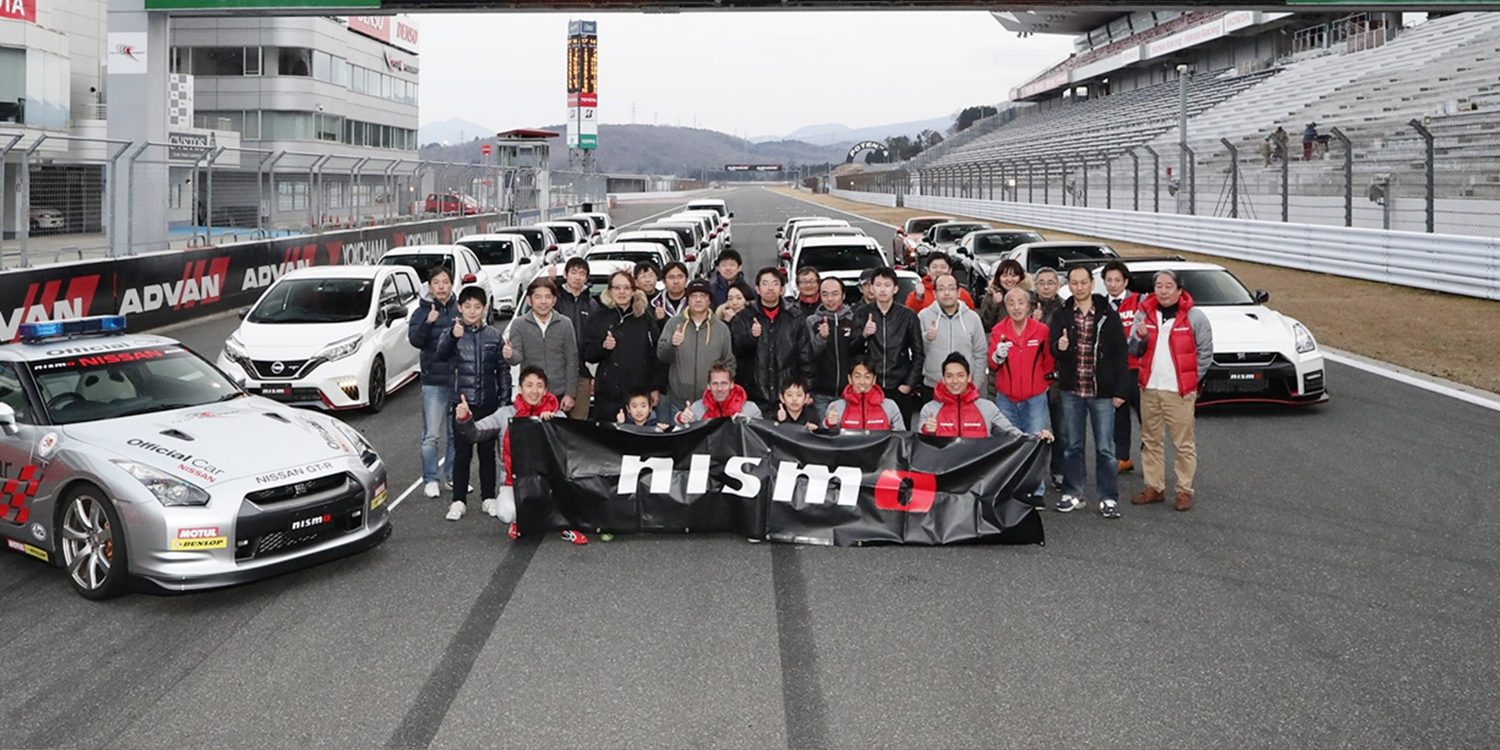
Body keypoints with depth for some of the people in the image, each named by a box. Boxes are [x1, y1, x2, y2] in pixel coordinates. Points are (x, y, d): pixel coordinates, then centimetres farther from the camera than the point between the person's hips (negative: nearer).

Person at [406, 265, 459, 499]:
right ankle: (430, 479, 7)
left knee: (456, 433, 11)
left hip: (459, 379, 3)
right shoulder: (423, 312, -1)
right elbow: (415, 339, -15)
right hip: (433, 381, -3)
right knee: (431, 435, -1)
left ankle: (451, 475, 23)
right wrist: (428, 323, -31)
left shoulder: (460, 310, 6)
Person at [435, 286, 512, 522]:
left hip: (488, 403, 2)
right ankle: (459, 500, 7)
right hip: (463, 402, -2)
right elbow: (441, 353, -24)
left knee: (487, 451, 10)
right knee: (462, 453, 1)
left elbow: (503, 370, 8)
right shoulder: (453, 333, -3)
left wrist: (504, 400, 3)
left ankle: (489, 497, 19)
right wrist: (453, 336, -44)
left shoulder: (494, 336, 3)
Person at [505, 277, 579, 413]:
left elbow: (572, 361, 2)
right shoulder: (519, 324, 0)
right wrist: (510, 355, -30)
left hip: (560, 395, 0)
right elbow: (518, 356, -6)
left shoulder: (565, 324, 1)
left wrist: (570, 394, -1)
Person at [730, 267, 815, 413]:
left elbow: (805, 357, 6)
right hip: (754, 398, 0)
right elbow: (735, 351, -3)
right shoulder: (743, 318, 7)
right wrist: (750, 336, -21)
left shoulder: (795, 318, 8)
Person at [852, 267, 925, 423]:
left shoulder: (908, 316, 4)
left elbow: (918, 354, 6)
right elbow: (853, 351, 4)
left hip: (900, 390, 0)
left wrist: (909, 384, -2)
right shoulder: (861, 314, 5)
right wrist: (864, 335, -15)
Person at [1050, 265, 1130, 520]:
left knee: (1105, 448, 1)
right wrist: (1059, 347, -26)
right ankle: (1072, 493, 21)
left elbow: (1120, 354, 0)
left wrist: (1120, 389, -5)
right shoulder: (1062, 316, 5)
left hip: (1102, 392, -2)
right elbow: (1052, 345, -1)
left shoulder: (1108, 315, -1)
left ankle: (1109, 498, 9)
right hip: (1071, 391, 2)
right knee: (1072, 445, 10)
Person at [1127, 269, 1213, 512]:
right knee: (1150, 441, 11)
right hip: (1149, 388, 5)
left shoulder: (1194, 317, -3)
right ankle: (1154, 487, 20)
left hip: (1180, 391, -5)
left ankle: (1184, 491, 4)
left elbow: (1205, 352, -1)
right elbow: (1134, 349, 9)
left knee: (1184, 444, -2)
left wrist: (1192, 380, -6)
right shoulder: (1144, 314, 9)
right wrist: (1140, 337, -12)